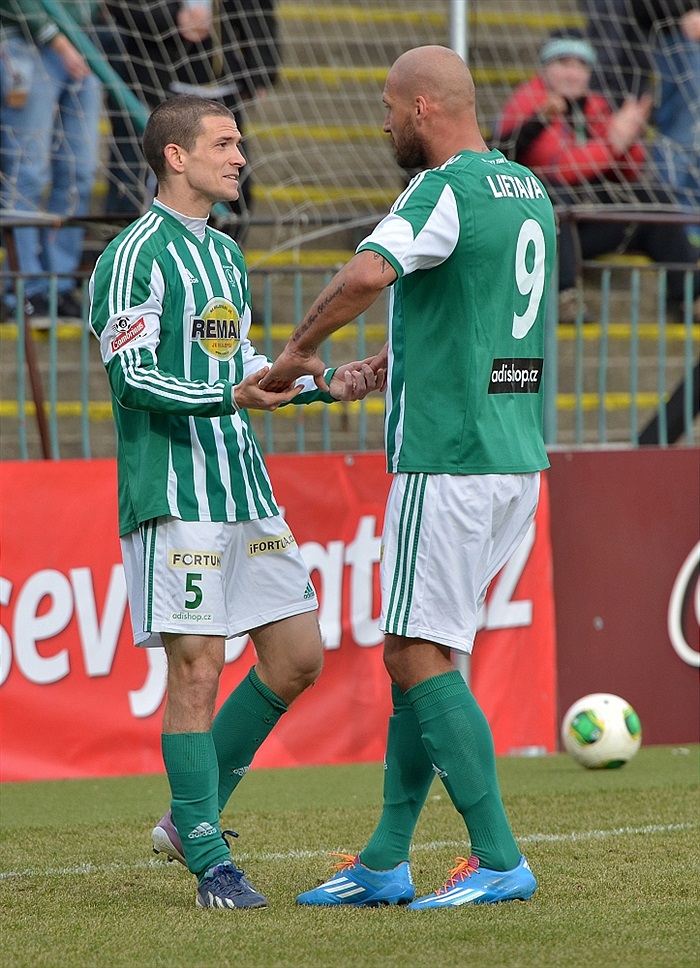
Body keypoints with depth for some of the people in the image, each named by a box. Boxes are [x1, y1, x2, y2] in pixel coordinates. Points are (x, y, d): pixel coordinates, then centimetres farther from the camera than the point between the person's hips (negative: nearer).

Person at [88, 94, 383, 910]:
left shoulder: (224, 254, 18)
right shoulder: (135, 256, -9)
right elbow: (133, 376, -16)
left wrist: (324, 385, 14)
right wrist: (228, 398, -28)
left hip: (244, 488, 9)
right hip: (174, 495, -9)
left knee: (298, 656, 7)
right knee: (196, 670, -8)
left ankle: (189, 819, 18)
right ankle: (209, 861, -2)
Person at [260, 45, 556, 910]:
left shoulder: (445, 190, -13)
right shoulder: (529, 191, 15)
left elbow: (365, 275, -30)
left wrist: (298, 349, -15)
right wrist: (398, 358, 29)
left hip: (446, 462, -9)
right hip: (517, 456, 9)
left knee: (416, 656, -6)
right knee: (418, 653, 13)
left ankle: (499, 859, -9)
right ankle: (385, 862, 15)